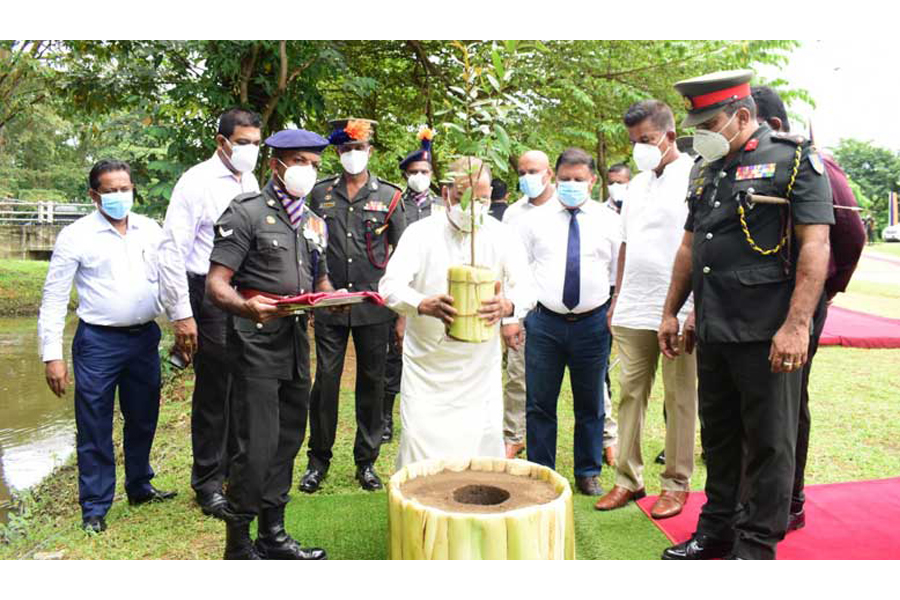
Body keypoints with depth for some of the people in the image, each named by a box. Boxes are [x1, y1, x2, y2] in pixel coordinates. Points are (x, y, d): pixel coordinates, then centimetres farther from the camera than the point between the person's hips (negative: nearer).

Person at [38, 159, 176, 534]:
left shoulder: (150, 231, 5)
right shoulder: (76, 236, -6)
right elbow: (54, 299, -5)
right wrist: (52, 355, -10)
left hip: (145, 337, 4)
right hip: (98, 341, -4)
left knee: (143, 419, 17)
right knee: (94, 428, 3)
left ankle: (139, 487, 36)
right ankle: (95, 507, 18)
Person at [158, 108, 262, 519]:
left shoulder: (250, 182, 11)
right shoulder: (196, 183, -9)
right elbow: (172, 252, -13)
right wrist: (181, 315, -15)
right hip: (210, 297, -6)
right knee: (213, 392, 4)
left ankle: (238, 468, 32)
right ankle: (208, 484, 22)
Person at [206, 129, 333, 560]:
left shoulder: (313, 222, 15)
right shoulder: (246, 212, -6)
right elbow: (216, 284, -12)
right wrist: (248, 307, -33)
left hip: (297, 339, 7)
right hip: (257, 341, -7)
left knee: (288, 441, 14)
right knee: (256, 448, -7)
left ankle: (273, 535, 28)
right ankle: (238, 545, 11)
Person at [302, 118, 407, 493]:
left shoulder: (388, 196, 4)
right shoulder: (320, 193, 8)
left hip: (373, 305, 0)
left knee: (371, 381, 8)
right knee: (325, 380, 3)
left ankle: (366, 461, 21)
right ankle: (318, 460, 18)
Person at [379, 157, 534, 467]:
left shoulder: (503, 237, 0)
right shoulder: (420, 233, -5)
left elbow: (527, 289, -8)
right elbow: (390, 285, -15)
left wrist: (508, 305, -34)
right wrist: (423, 304, -38)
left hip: (480, 368, 2)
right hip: (426, 368, -1)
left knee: (486, 441, 5)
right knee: (418, 441, -1)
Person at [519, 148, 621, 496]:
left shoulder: (608, 221, 5)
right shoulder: (535, 220, 5)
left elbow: (619, 274, 7)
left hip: (593, 323, 1)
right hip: (544, 322, 0)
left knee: (591, 405, 11)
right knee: (539, 405, 5)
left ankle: (588, 474, 27)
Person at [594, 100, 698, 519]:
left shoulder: (693, 177, -5)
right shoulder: (637, 183, 17)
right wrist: (617, 299, 17)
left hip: (678, 311, -6)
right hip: (632, 310, 6)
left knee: (679, 399, 5)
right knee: (630, 393, 9)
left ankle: (676, 483, 17)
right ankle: (628, 478, 19)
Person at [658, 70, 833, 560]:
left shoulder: (794, 160, -6)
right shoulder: (706, 170, 15)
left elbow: (815, 246, -13)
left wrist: (796, 326, -20)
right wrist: (671, 312, 18)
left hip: (766, 333, -7)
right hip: (712, 331, 7)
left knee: (768, 442, 4)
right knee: (718, 436, 16)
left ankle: (757, 544, 17)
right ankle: (717, 529, 30)